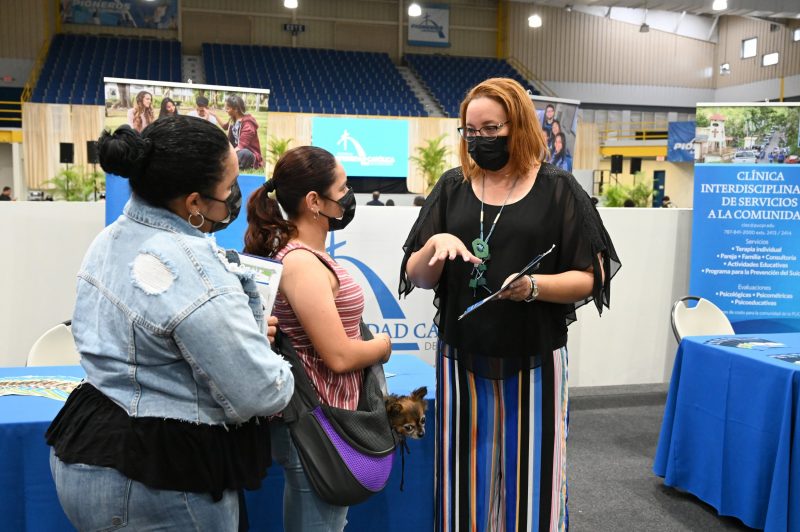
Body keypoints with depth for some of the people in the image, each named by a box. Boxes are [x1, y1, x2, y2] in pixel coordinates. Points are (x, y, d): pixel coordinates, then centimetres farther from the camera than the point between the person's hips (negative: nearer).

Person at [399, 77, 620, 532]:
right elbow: (415, 277, 5)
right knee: (467, 478, 11)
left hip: (534, 361, -2)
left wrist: (535, 286, -22)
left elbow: (588, 278, -3)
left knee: (531, 477, 8)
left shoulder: (557, 189, -2)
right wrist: (434, 244, -16)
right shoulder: (452, 188, 5)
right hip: (462, 360, 2)